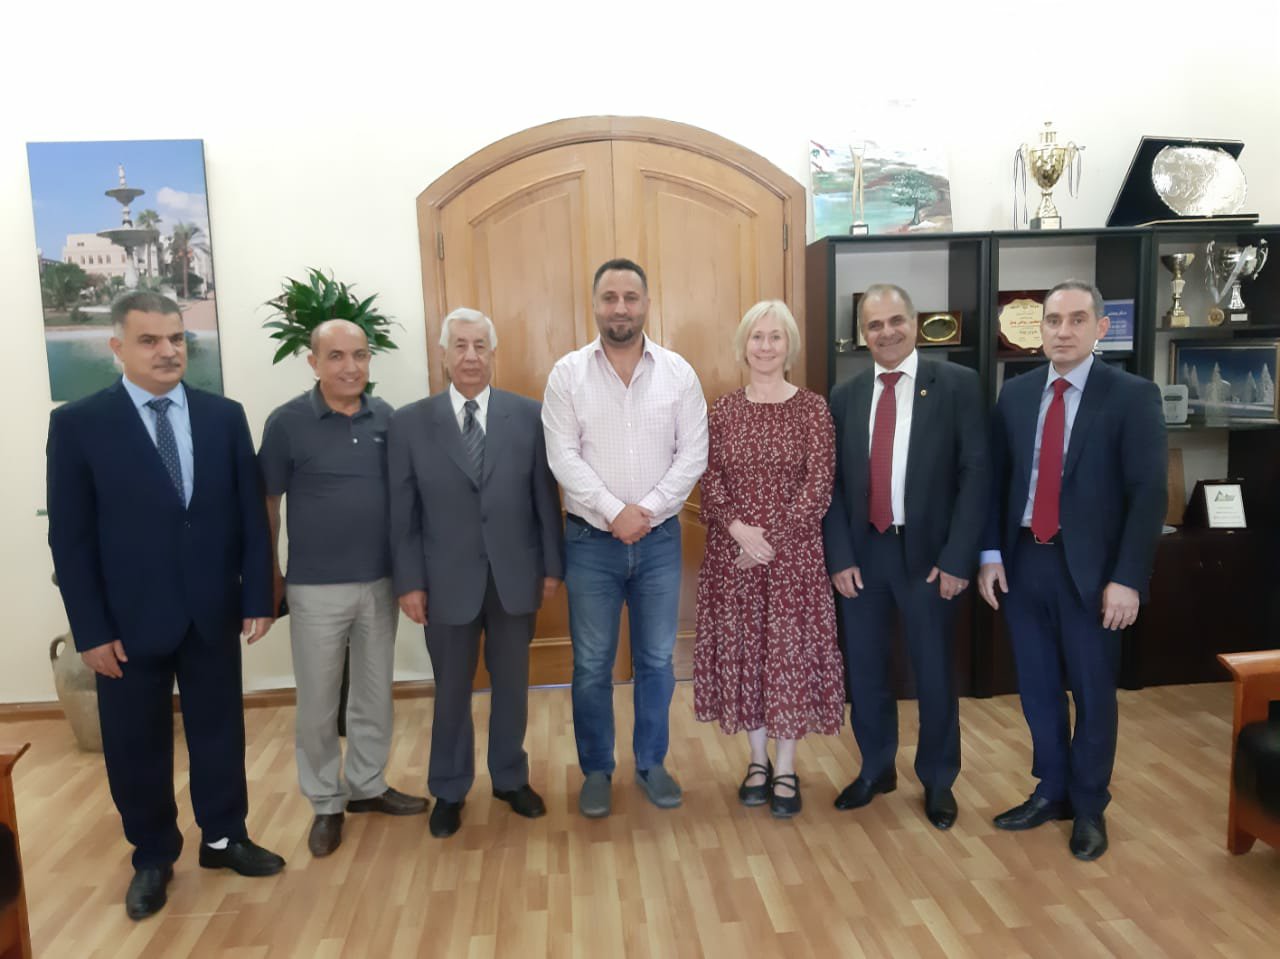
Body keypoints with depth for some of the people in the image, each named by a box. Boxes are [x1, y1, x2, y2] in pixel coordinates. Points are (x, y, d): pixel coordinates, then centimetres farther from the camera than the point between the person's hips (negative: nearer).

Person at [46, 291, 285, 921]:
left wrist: (258, 596, -2)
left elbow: (250, 514, 2)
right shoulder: (77, 424, -6)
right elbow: (69, 537, -6)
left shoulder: (225, 416, 1)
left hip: (213, 612, 2)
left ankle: (224, 838, 34)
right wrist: (90, 630, -9)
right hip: (129, 620, -2)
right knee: (135, 746, 12)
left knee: (220, 731, 14)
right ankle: (153, 857, 32)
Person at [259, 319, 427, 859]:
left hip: (380, 583, 3)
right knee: (317, 704, 8)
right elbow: (267, 503, -2)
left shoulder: (387, 418, 1)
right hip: (317, 588, -3)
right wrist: (270, 576, 0)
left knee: (375, 694, 15)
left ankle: (367, 785, 34)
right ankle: (325, 803, 26)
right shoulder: (287, 422, -8)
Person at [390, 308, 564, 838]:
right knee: (452, 691, 13)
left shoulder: (528, 415, -1)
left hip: (515, 576, 1)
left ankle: (511, 778, 35)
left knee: (511, 685, 15)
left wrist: (552, 566, 1)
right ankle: (449, 791, 32)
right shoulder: (410, 422, -2)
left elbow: (545, 496, 1)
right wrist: (409, 582, -4)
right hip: (448, 580, -1)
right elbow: (402, 511, -2)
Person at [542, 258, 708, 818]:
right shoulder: (568, 373, -3)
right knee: (592, 664, 8)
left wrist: (648, 510, -14)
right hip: (590, 540, -1)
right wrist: (615, 513, -17)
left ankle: (651, 763, 30)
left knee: (656, 660, 11)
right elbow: (563, 458, -9)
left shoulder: (678, 372, 0)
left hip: (659, 538, 1)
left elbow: (693, 454, -4)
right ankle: (596, 771, 26)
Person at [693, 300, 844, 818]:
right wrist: (739, 529, -16)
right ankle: (758, 760, 27)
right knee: (741, 650, 9)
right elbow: (710, 482, 0)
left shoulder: (812, 408, -2)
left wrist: (771, 537, -14)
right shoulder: (722, 410, 5)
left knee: (790, 651, 4)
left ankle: (786, 768, 21)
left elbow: (818, 487, -7)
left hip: (792, 552, -2)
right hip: (732, 552, 2)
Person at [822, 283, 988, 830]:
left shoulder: (957, 384, -4)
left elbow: (975, 473, -7)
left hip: (928, 552, -2)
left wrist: (957, 557, -12)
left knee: (934, 673, 10)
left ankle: (938, 780, 31)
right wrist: (839, 557, -4)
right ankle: (876, 769, 34)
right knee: (864, 669, 12)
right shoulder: (845, 396, 6)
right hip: (862, 552, 3)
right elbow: (832, 483, 5)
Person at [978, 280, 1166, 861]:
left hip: (1090, 569, -3)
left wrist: (1127, 578, -15)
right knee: (1038, 688, 14)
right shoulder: (1016, 394, 6)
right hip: (1023, 562, 4)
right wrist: (991, 555, 1)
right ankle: (1051, 791, 33)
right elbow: (997, 479, 8)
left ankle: (1089, 808, 29)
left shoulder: (1132, 396, -6)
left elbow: (1149, 493, -9)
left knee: (1092, 693, 10)